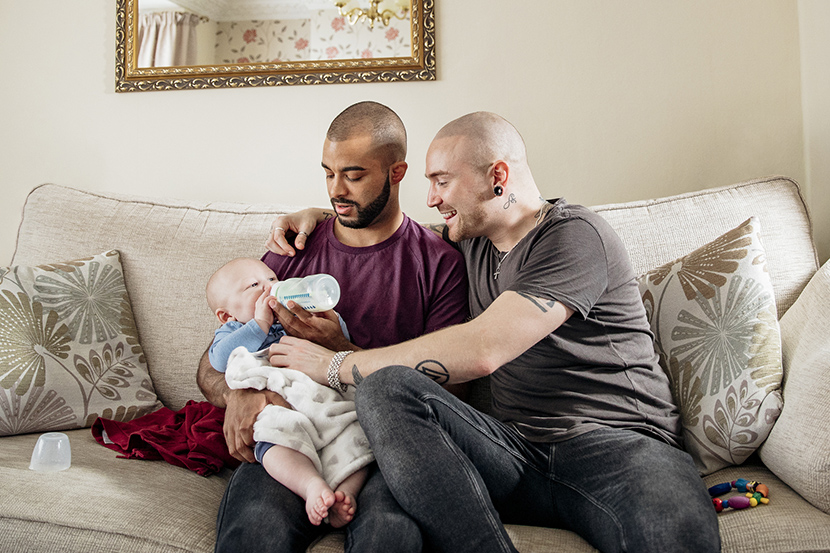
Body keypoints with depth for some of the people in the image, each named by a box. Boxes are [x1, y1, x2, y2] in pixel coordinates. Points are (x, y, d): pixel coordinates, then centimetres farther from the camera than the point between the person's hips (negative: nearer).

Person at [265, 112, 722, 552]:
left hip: (618, 441, -5)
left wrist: (336, 365, -12)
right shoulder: (472, 238, 17)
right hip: (515, 449, 6)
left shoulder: (574, 235, -8)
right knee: (384, 388, -23)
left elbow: (482, 350, -20)